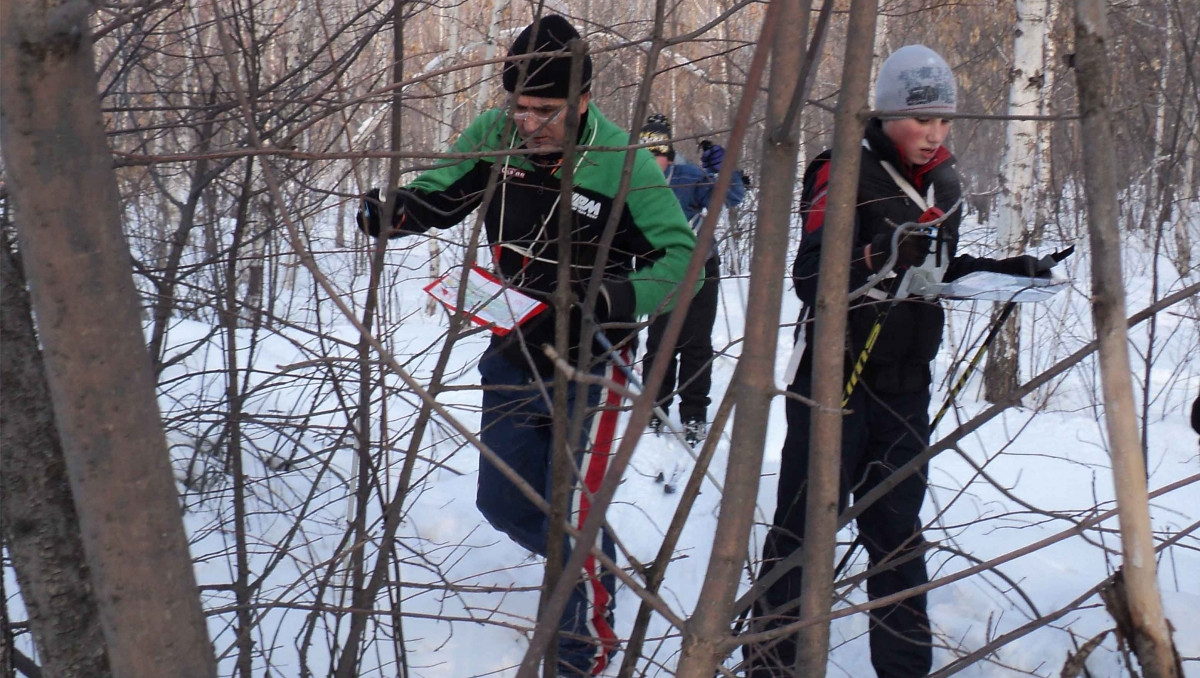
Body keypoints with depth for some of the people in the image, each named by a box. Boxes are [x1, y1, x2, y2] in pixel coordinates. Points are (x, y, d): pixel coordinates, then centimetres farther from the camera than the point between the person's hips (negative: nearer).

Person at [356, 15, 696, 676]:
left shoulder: (622, 163, -24)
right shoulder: (491, 136, -11)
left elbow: (682, 257, -18)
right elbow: (440, 197, 3)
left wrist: (612, 300, -35)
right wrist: (395, 211, -20)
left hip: (586, 366, -5)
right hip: (511, 354, 6)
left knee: (571, 520, -6)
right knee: (503, 503, 18)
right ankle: (587, 564, 47)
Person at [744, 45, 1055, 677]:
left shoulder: (943, 181, 10)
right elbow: (811, 278, -21)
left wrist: (1002, 268, 8)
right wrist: (878, 259, -37)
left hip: (904, 382, 6)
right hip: (833, 374, -6)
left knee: (897, 528, 14)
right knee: (805, 527, -2)